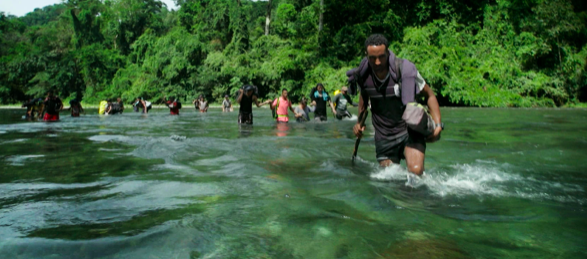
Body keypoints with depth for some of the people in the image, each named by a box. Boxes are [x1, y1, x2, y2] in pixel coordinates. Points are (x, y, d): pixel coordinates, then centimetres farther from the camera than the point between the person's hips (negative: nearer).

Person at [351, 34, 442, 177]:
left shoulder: (405, 70, -16)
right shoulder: (362, 76, -7)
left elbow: (429, 95, -5)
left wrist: (437, 125, -14)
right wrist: (360, 122, 12)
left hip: (410, 129, -3)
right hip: (384, 137, 3)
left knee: (416, 170, -23)